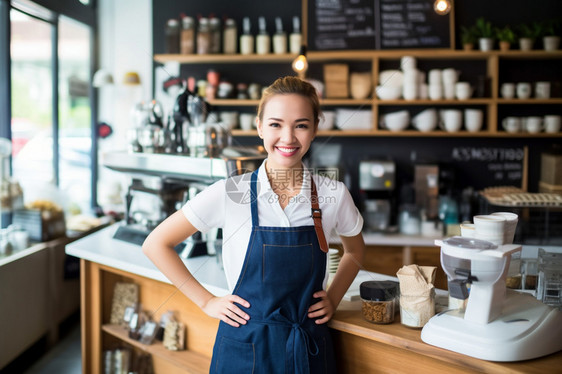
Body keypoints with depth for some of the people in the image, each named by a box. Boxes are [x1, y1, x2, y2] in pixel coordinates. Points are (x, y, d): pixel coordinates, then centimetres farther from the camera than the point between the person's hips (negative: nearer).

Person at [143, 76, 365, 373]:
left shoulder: (334, 195, -6)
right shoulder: (230, 193, -12)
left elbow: (355, 250, 15)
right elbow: (156, 244, -3)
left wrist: (334, 297, 2)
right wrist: (207, 301, -4)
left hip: (309, 349, 2)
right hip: (245, 347, -1)